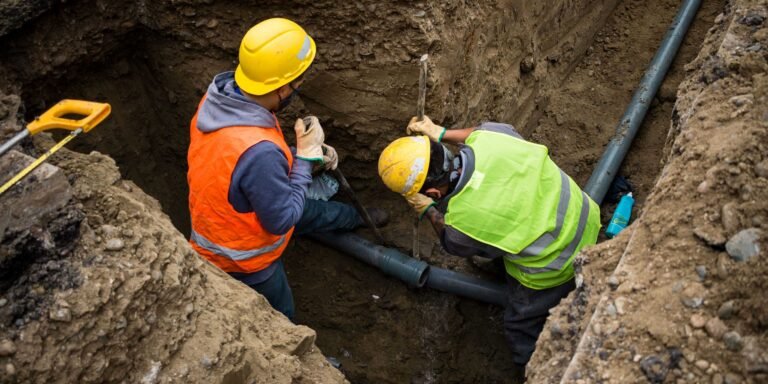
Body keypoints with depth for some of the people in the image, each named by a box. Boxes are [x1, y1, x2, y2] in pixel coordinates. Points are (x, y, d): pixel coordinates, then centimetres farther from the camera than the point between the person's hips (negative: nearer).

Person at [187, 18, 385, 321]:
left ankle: (358, 218, 62)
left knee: (315, 212, 32)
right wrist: (305, 155, -24)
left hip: (224, 223, 8)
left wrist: (303, 153, -7)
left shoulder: (219, 95, -19)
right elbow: (282, 220, -29)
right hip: (241, 255, -8)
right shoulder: (258, 152, -46)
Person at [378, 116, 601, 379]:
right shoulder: (487, 138, -22)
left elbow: (454, 244, -5)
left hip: (556, 267, -6)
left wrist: (429, 211, 6)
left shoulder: (462, 219, -33)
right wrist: (442, 134, 8)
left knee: (521, 327, 20)